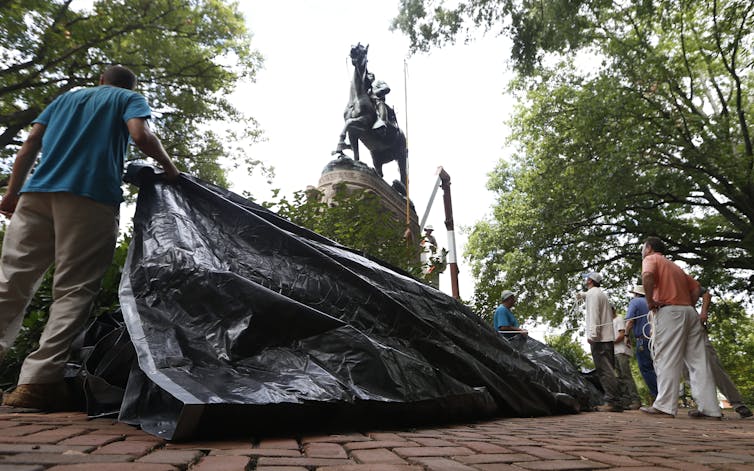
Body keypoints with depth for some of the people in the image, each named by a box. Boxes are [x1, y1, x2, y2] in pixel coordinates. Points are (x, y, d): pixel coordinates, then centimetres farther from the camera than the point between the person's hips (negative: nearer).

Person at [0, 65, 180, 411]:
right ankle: (38, 380, -14)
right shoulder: (130, 98, 17)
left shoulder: (67, 97, 30)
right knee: (74, 289, -6)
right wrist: (169, 168, 8)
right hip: (90, 196, -5)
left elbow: (31, 144, 21)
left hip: (36, 192, 5)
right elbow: (141, 136, -6)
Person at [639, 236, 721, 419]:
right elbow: (696, 287, 27)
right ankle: (710, 409, 6)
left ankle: (665, 406, -8)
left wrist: (650, 301, -10)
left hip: (669, 311, -8)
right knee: (698, 361, 6)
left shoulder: (651, 259, 4)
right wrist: (688, 306, 18)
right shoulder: (674, 265, 28)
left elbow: (647, 276, -19)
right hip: (690, 312, 8)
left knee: (667, 360, -8)